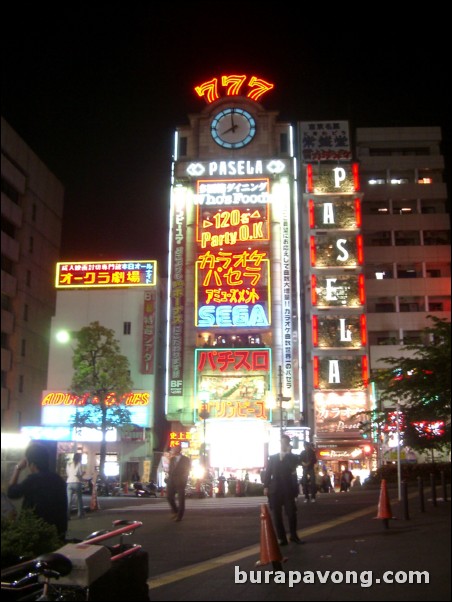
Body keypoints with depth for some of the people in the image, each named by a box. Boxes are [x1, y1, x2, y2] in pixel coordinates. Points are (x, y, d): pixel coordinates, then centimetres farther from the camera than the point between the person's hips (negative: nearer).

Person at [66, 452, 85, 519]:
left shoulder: (68, 464, 10)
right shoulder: (79, 464, -2)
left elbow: (67, 474, 12)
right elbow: (80, 474, -8)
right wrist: (83, 472, 12)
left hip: (69, 483, 3)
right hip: (77, 483, -3)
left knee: (69, 500, 0)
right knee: (79, 499, 13)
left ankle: (67, 515, -12)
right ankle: (80, 514, 20)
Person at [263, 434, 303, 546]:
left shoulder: (293, 457, 8)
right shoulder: (273, 457, 13)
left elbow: (293, 467, -14)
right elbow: (268, 472, 8)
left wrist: (288, 453, -15)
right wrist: (266, 486, 0)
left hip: (288, 490, -1)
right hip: (275, 490, 1)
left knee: (291, 513, 1)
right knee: (277, 515, 2)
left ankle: (293, 535, 19)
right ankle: (281, 538, 10)